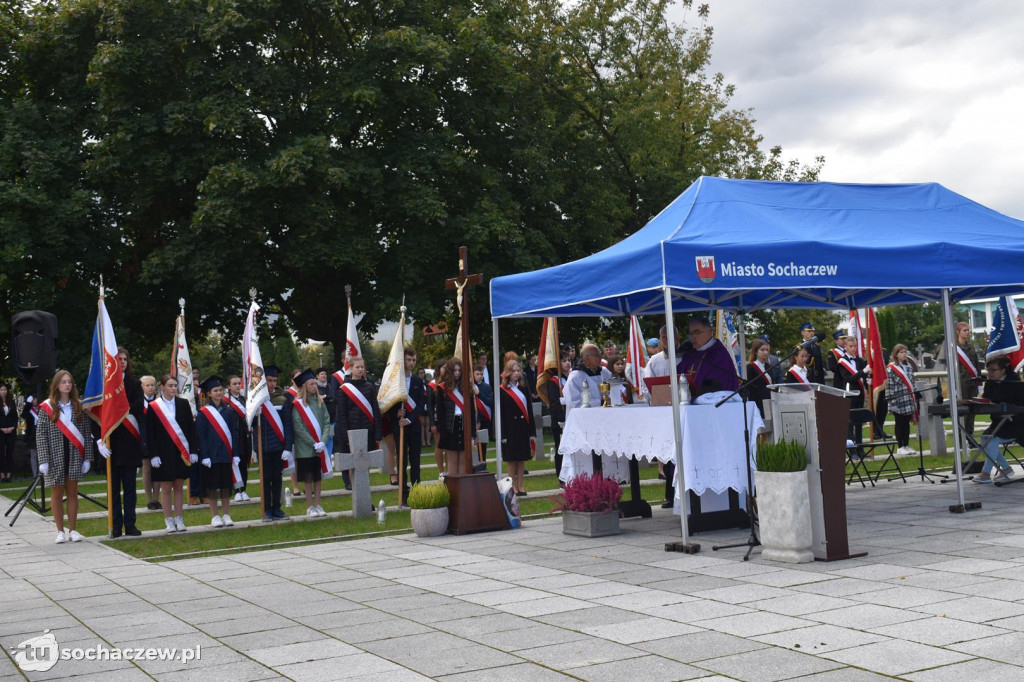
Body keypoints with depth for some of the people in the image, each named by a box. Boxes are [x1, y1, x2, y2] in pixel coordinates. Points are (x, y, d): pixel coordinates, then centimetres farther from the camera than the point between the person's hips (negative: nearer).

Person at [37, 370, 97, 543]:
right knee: (57, 494, 6)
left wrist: (87, 457, -2)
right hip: (55, 457, -2)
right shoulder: (47, 407, -3)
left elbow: (86, 432, 4)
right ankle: (60, 531, 14)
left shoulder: (79, 406, 3)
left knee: (72, 493, 7)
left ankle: (72, 530, 15)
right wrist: (43, 460, -10)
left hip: (74, 457, 2)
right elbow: (40, 435, -4)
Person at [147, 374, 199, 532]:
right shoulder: (153, 407, -2)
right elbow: (150, 433, -2)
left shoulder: (183, 404, 5)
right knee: (166, 488, 3)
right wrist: (153, 455, -9)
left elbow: (191, 428, 6)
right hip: (163, 453, -2)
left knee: (179, 486, 7)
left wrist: (193, 451, 0)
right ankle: (169, 520, 10)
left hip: (181, 452, 2)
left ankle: (179, 519, 13)